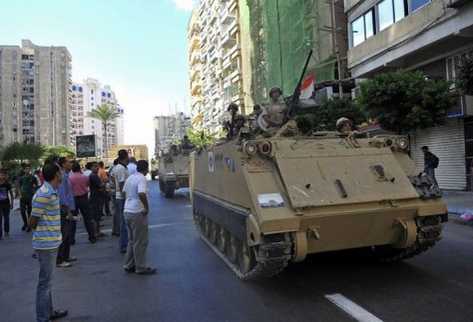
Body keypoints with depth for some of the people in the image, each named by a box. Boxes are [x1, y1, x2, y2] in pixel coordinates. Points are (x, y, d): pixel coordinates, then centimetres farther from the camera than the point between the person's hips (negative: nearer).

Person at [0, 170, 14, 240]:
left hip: (6, 204, 0)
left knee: (6, 218, 12)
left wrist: (12, 203, 1)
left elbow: (11, 194, 4)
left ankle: (6, 231, 29)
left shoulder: (7, 184, -4)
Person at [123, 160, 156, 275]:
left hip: (128, 211, 9)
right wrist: (147, 207, -19)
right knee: (140, 242, 1)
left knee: (132, 240, 19)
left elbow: (124, 192, 20)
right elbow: (141, 194, -30)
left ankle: (129, 265, 25)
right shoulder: (142, 179, -15)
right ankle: (141, 268, 9)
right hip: (138, 213, -9)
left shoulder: (130, 178, 11)